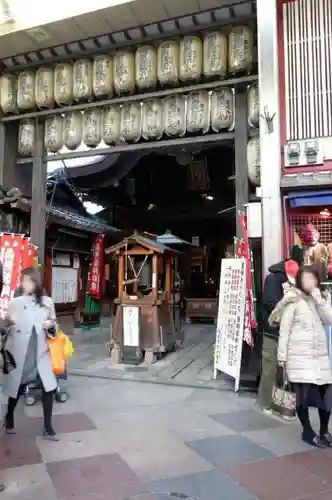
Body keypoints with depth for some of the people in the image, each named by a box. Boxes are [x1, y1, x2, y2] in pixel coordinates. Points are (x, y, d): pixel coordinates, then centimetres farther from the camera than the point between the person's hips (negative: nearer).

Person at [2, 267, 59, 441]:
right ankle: (9, 418, 43)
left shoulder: (47, 302, 1)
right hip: (19, 353, -1)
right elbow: (6, 328, -3)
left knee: (49, 388, -3)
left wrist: (51, 325, -12)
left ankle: (48, 428, 13)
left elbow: (54, 325, 11)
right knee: (16, 388, 14)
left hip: (40, 353, 2)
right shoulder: (14, 303, -5)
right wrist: (9, 321, -24)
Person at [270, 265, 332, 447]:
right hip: (299, 354, -5)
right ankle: (307, 431, 19)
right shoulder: (293, 300, -7)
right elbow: (284, 330, -8)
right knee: (303, 393, 0)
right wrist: (282, 355, -11)